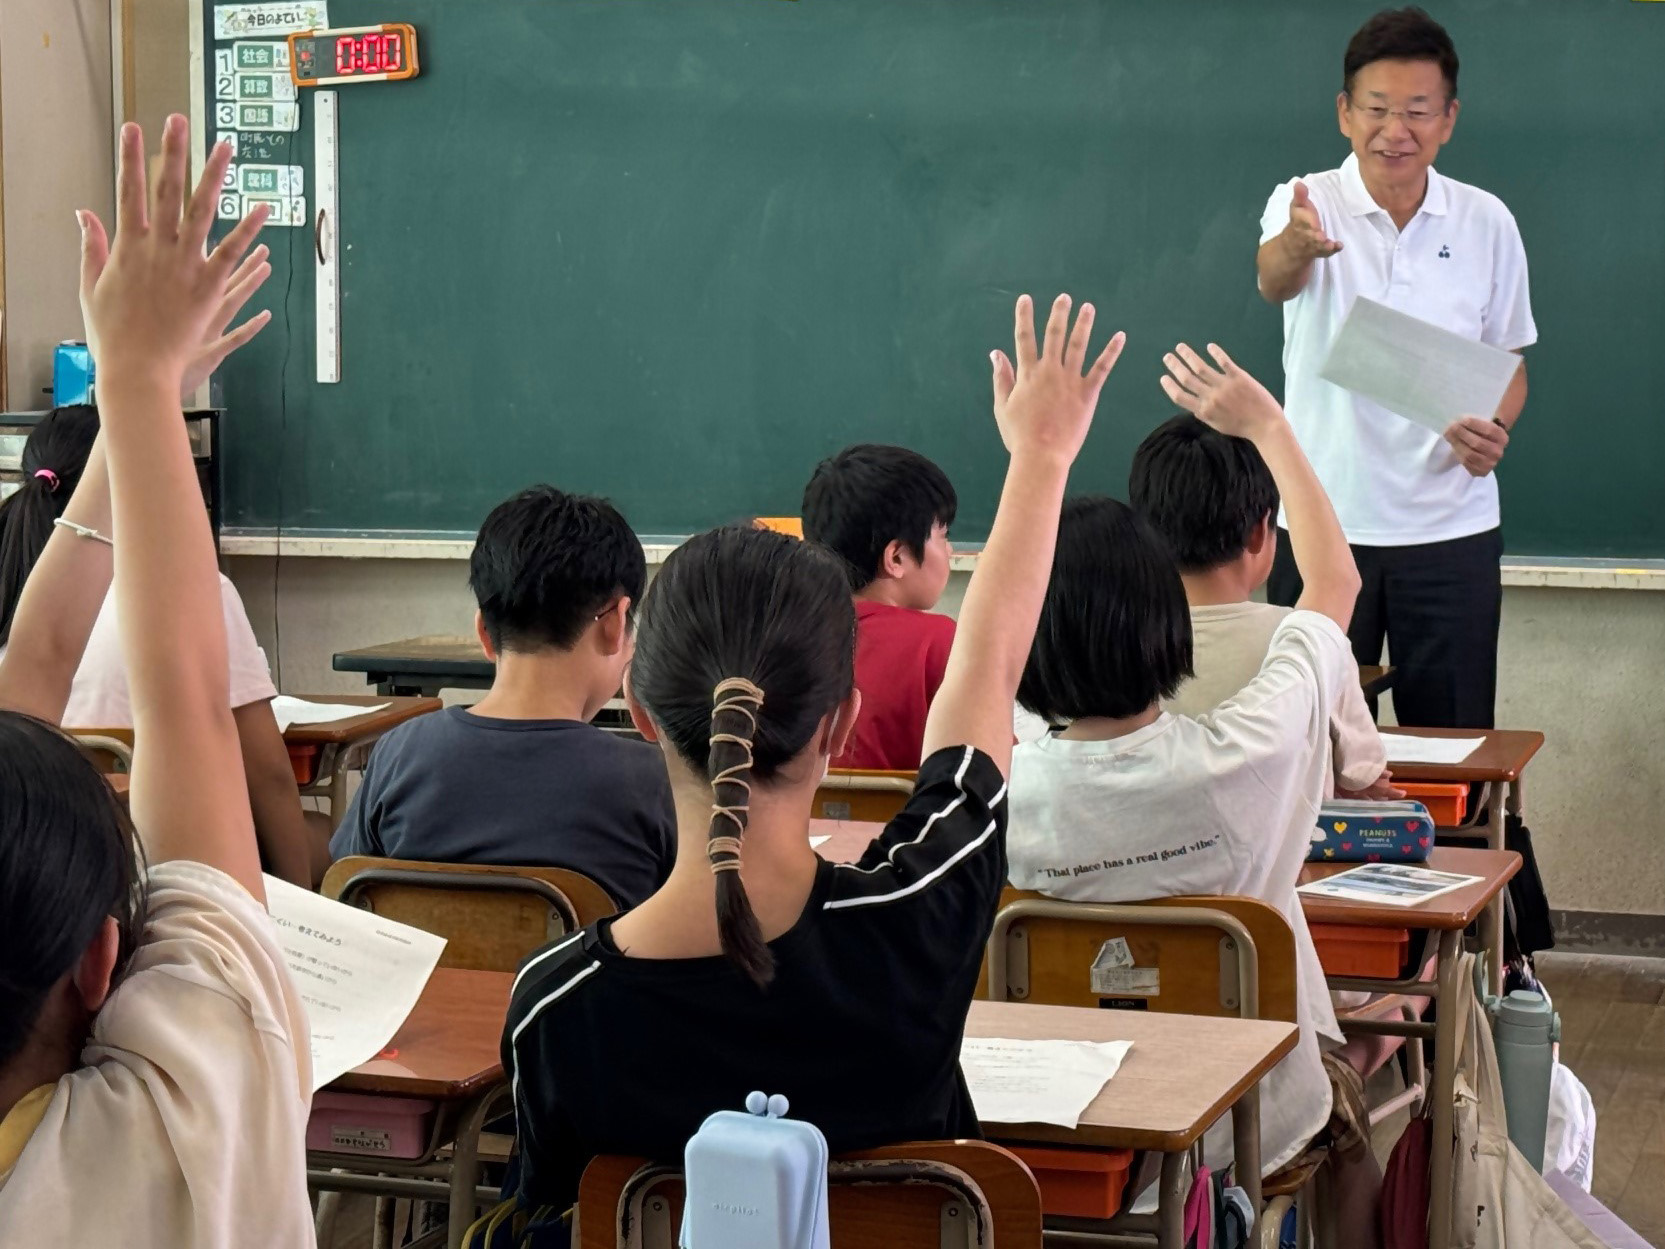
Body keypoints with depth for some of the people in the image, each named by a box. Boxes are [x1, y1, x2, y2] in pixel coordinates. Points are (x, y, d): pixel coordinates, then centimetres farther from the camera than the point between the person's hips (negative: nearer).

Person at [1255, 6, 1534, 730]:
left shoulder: (1487, 223, 3)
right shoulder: (1306, 204, -5)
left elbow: (1506, 361, 12)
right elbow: (1274, 278, -28)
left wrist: (1495, 429, -10)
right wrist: (1297, 247, -52)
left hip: (1451, 528, 2)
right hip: (1320, 524, -2)